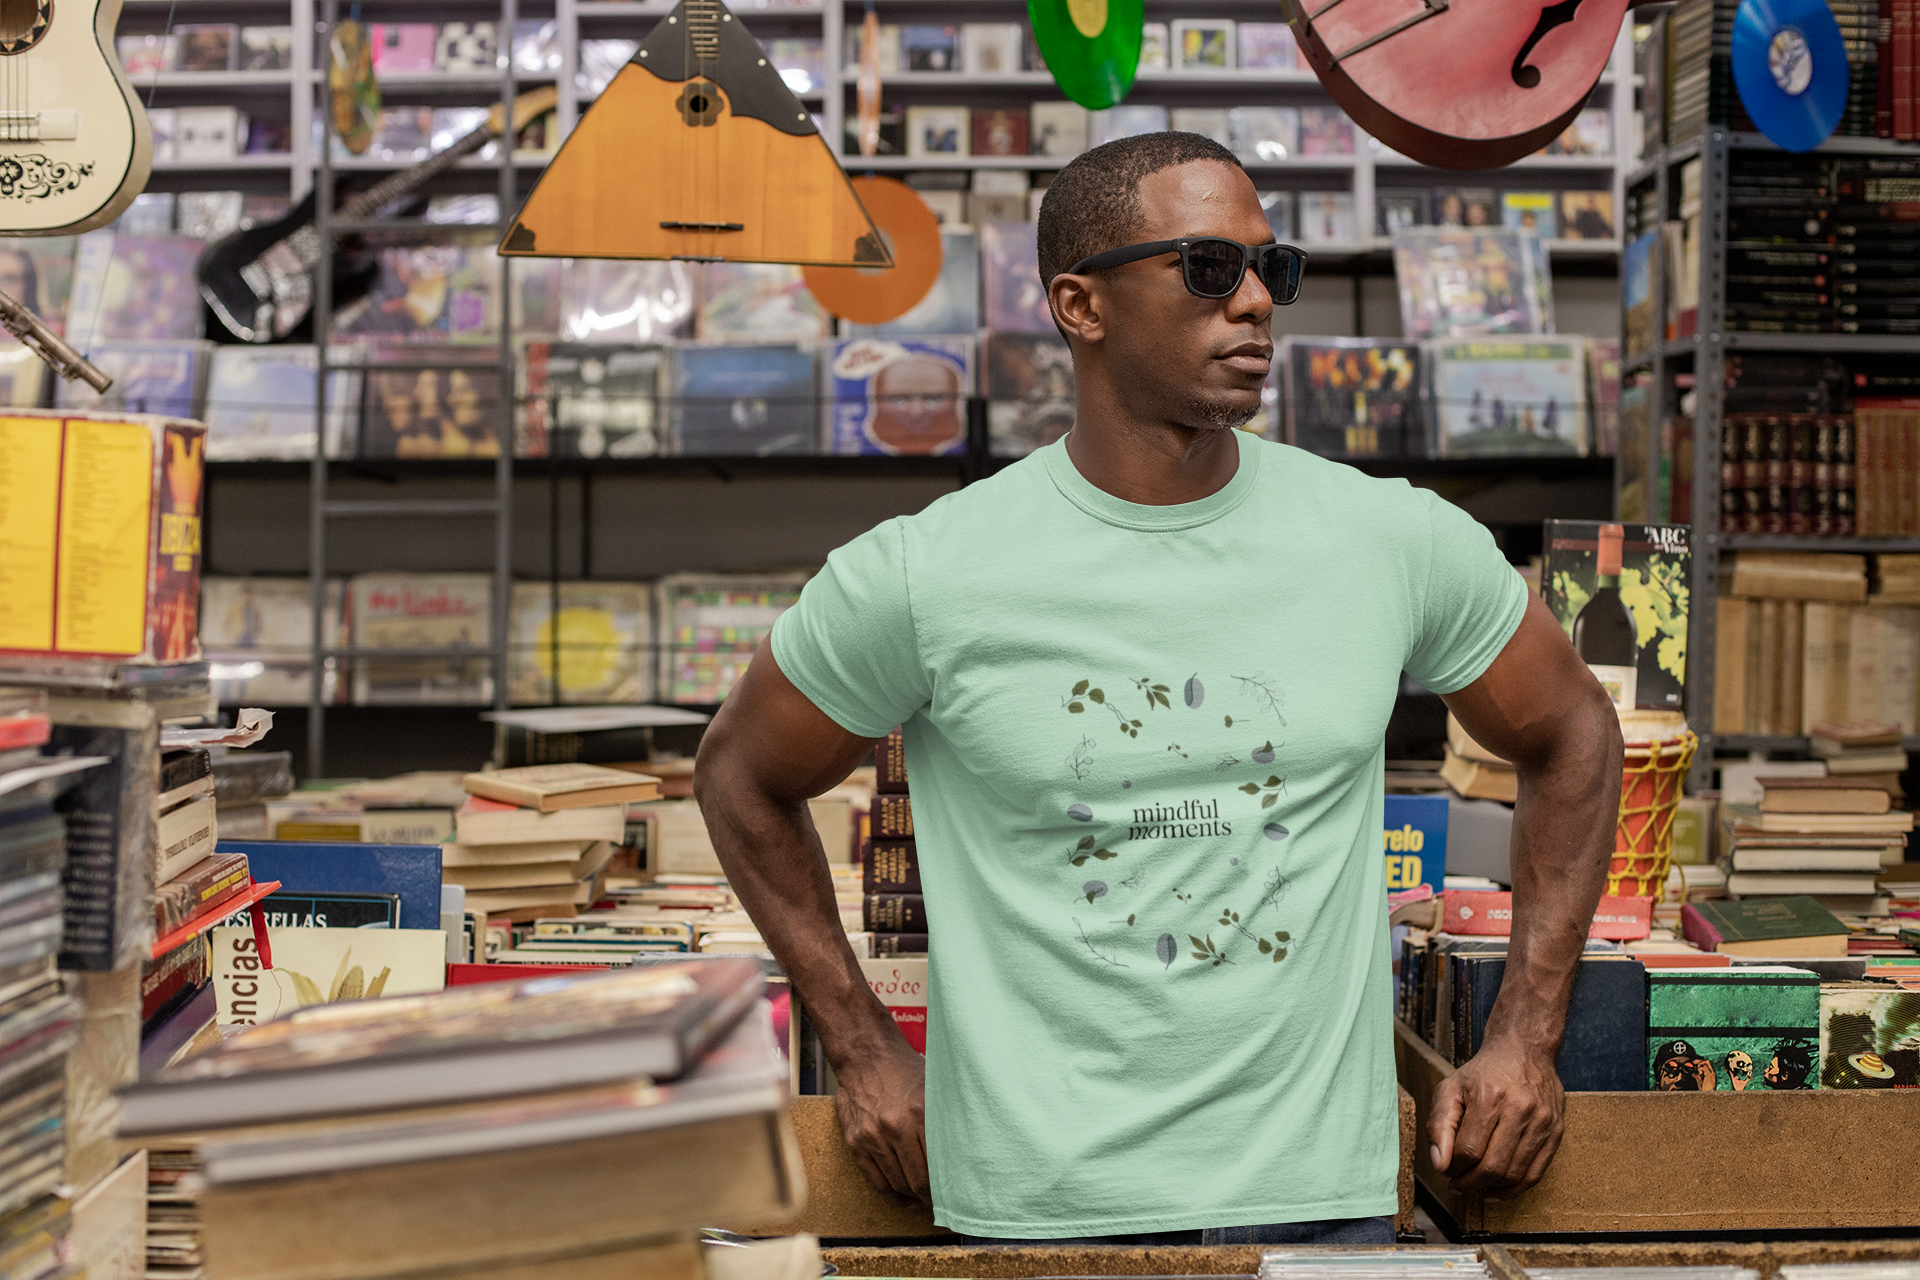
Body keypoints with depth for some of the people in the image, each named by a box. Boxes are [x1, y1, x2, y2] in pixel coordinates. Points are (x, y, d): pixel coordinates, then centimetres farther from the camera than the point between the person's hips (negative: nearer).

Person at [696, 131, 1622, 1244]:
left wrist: (1525, 1039, 8)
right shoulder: (920, 577, -9)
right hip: (1040, 1214, -1)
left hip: (1321, 1194, 2)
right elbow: (742, 777, 7)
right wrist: (868, 1056, 5)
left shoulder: (1396, 541, -3)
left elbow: (1573, 735, 12)